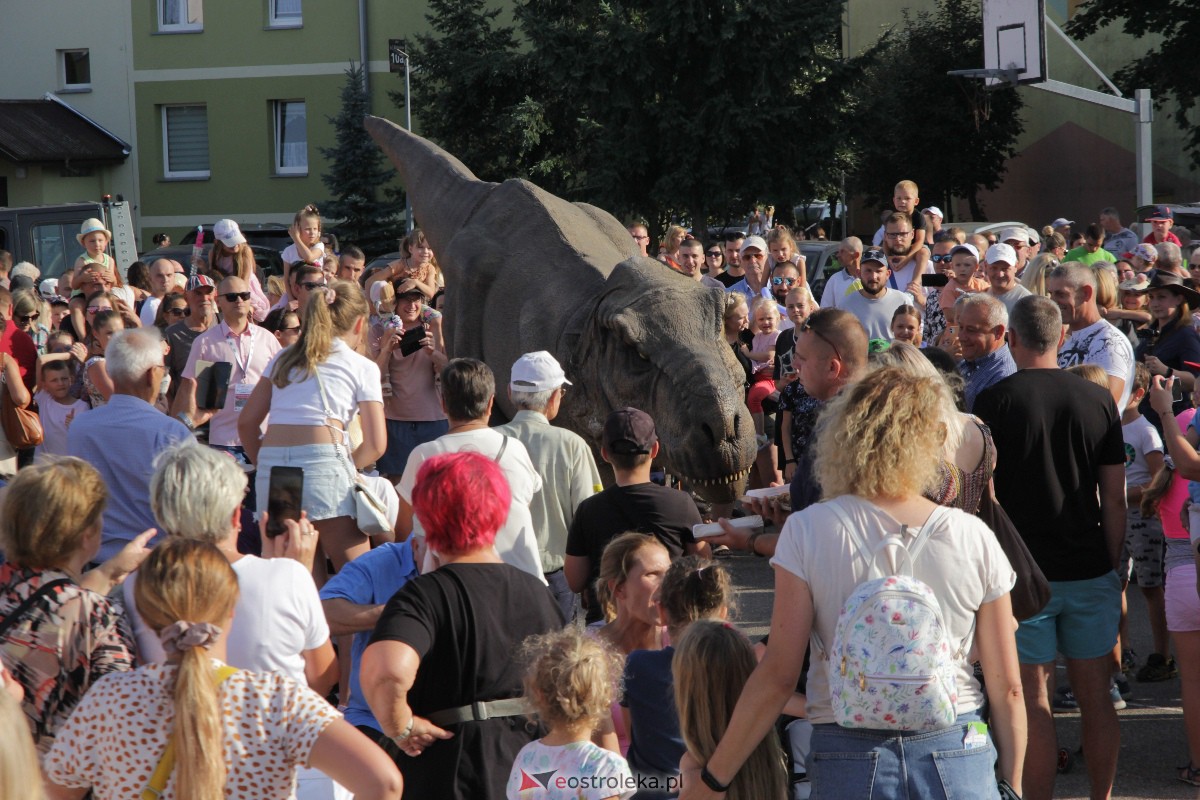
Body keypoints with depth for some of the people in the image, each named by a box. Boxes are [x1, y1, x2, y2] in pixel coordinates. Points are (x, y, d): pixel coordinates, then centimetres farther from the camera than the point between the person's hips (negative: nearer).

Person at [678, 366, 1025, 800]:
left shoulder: (807, 532, -6)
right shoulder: (973, 538, -2)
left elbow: (777, 677, -8)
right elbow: (1006, 688, 0)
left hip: (849, 759, -1)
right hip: (957, 758, 1)